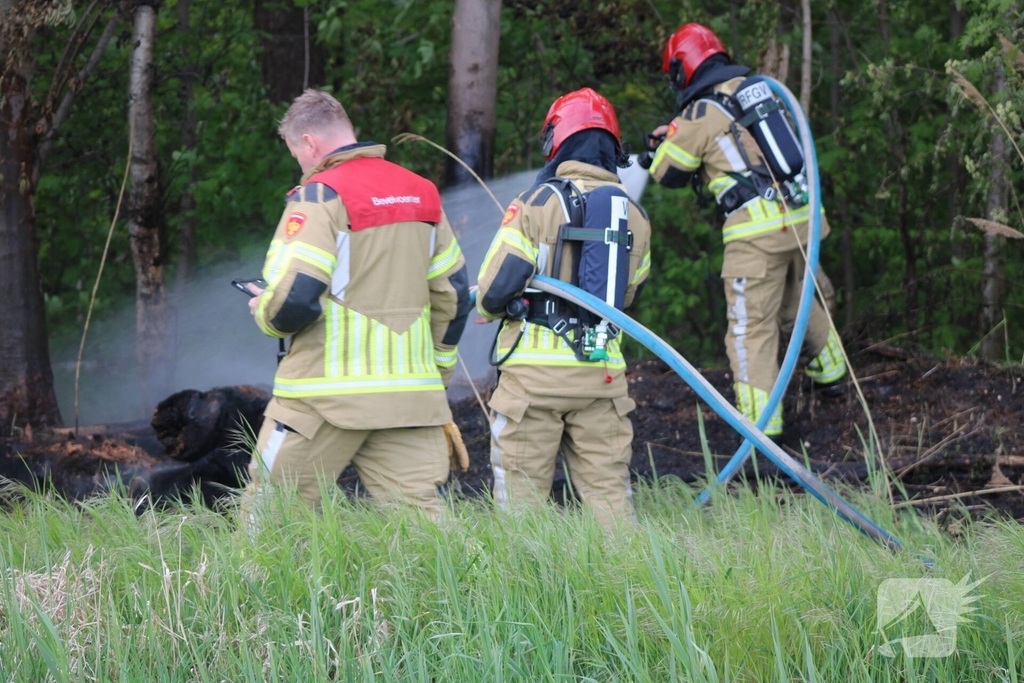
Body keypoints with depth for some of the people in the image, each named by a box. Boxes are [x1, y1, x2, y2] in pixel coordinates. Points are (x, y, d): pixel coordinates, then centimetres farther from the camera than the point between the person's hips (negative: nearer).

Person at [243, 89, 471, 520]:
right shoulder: (421, 194, 12)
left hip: (328, 392, -6)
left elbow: (293, 300, -18)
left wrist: (264, 313, 4)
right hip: (410, 394, 6)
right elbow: (453, 295, 17)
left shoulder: (320, 196, -9)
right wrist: (435, 371, 26)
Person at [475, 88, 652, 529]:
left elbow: (494, 292, -10)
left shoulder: (536, 204, -10)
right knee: (608, 487, 9)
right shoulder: (634, 215, 6)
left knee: (523, 491, 3)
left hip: (536, 368, -4)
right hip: (603, 371, 4)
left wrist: (489, 306, 12)